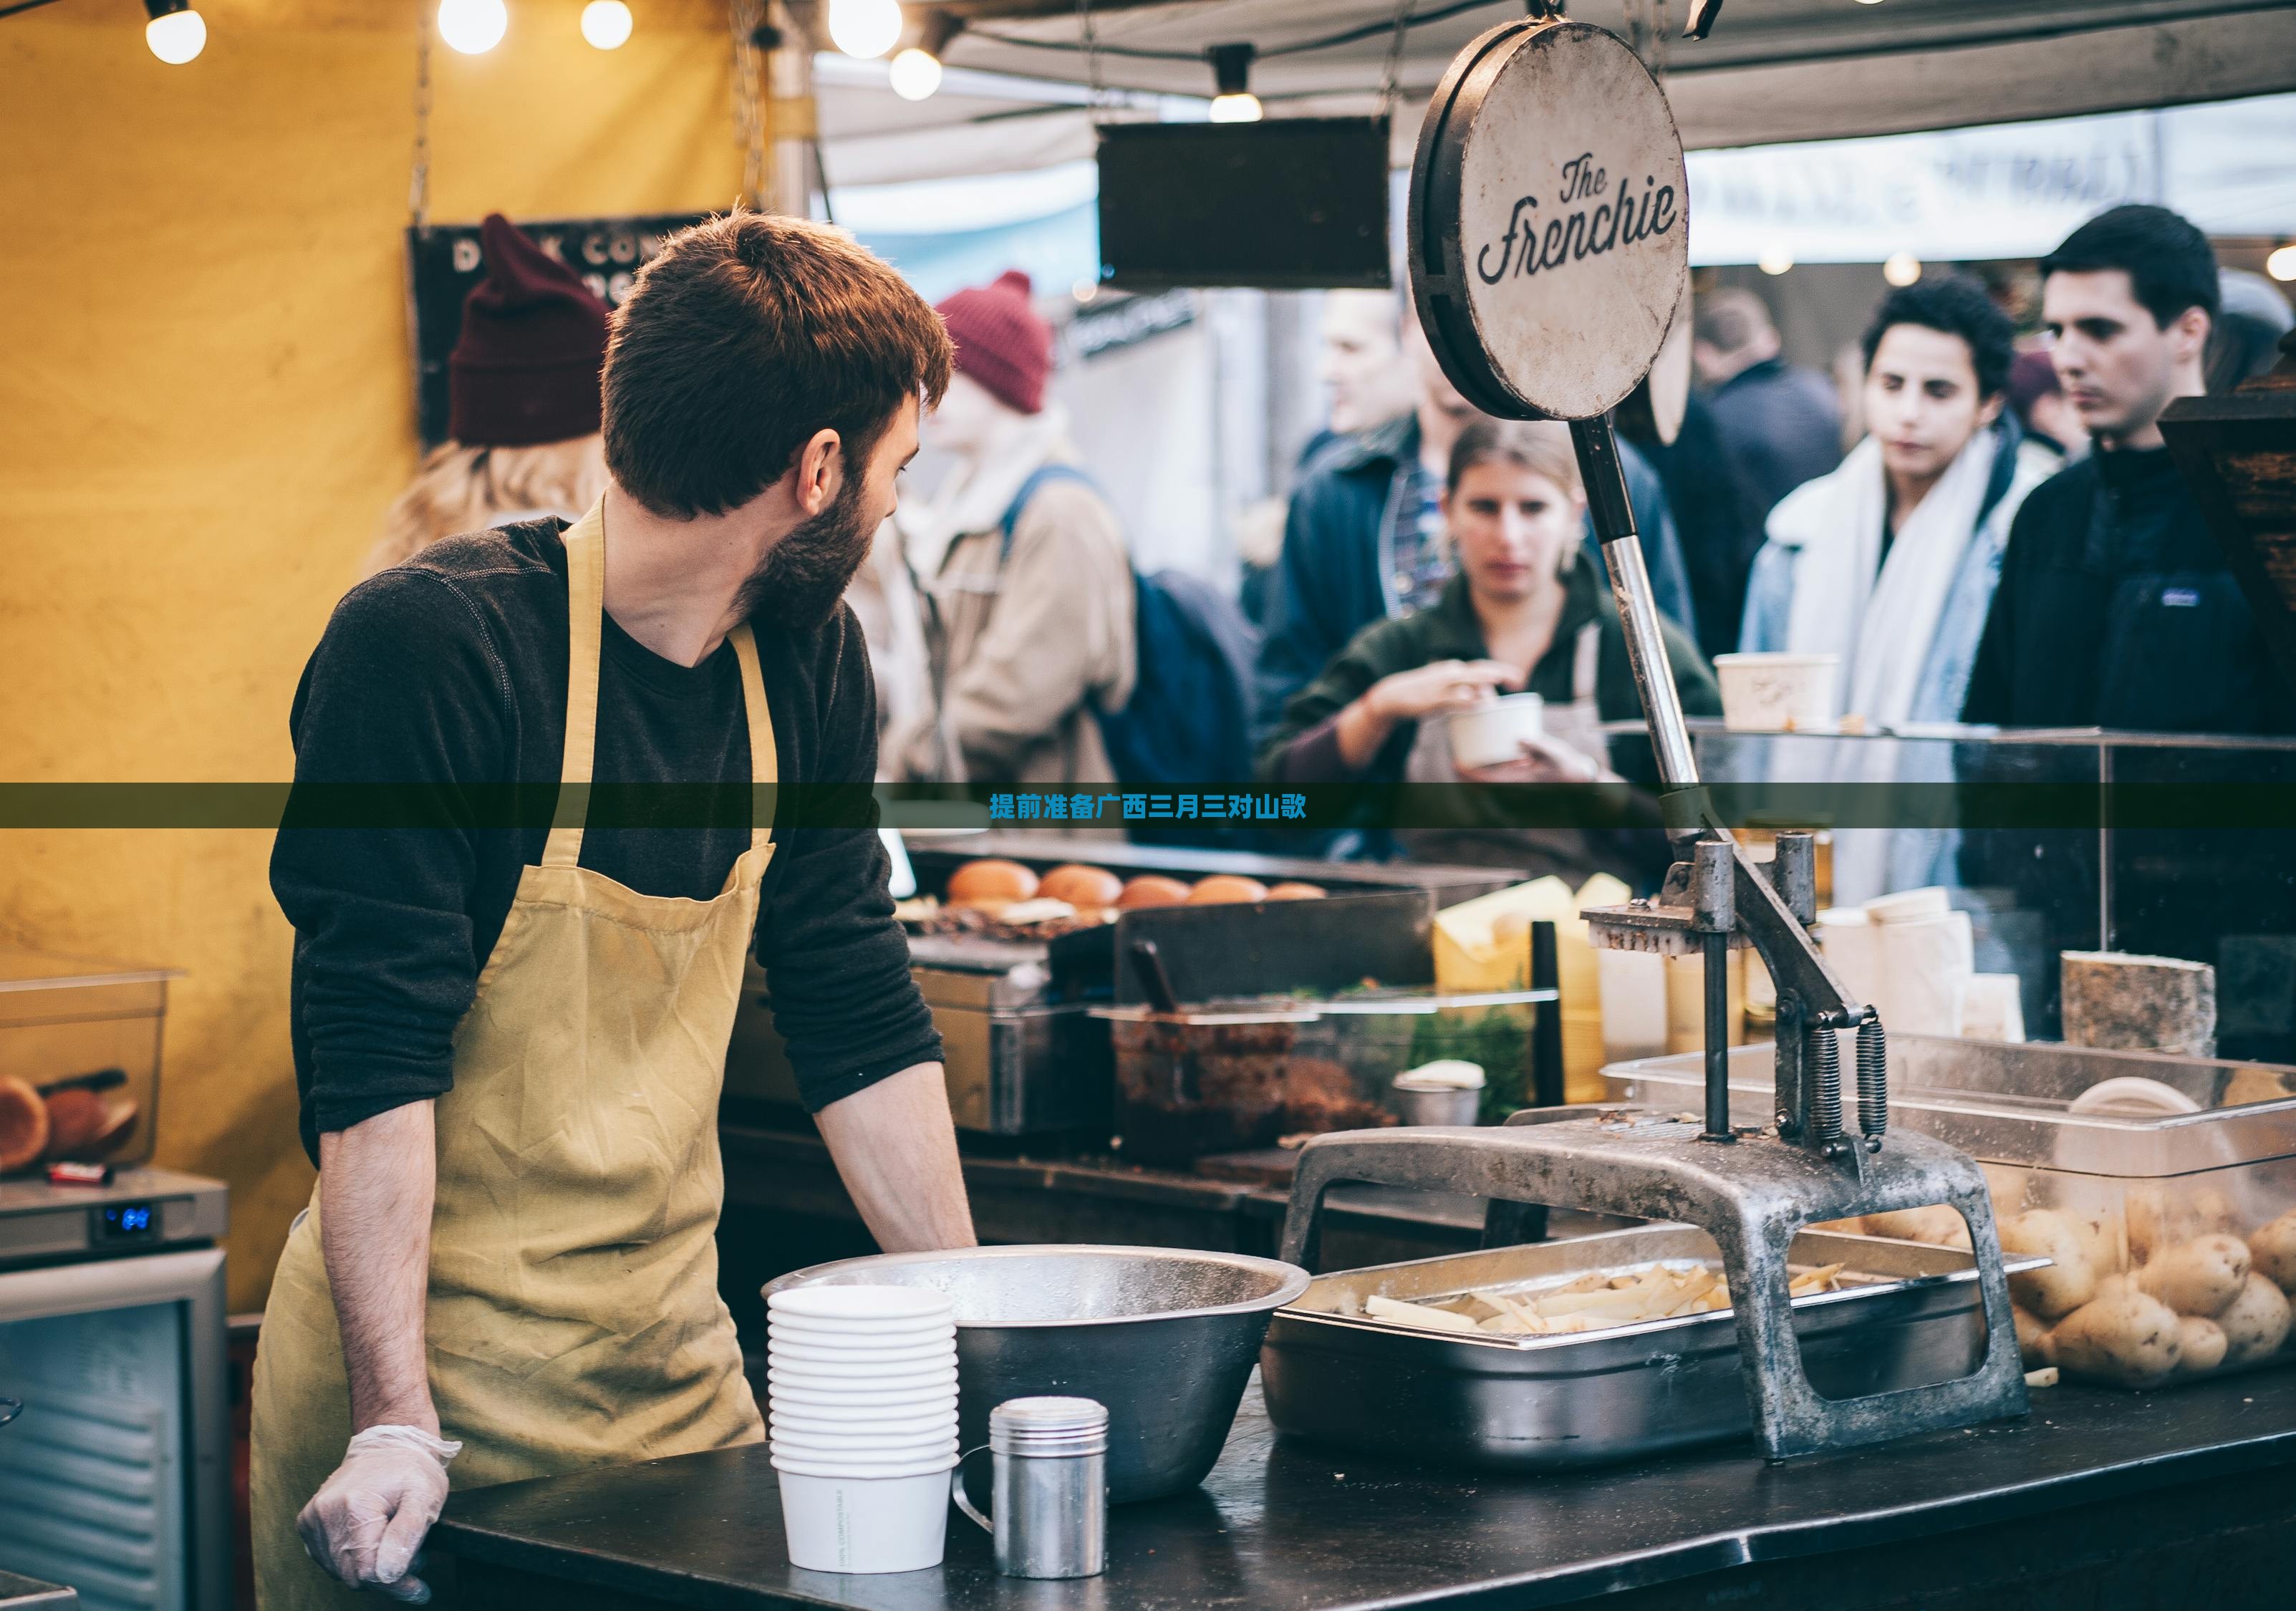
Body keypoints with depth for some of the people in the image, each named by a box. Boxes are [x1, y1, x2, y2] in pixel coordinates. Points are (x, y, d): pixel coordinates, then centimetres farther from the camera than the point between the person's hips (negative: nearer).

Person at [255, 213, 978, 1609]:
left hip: (682, 1370, 6)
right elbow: (373, 1058, -21)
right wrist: (397, 1428, -27)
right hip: (434, 1388, -6)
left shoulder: (808, 664, 4)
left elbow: (862, 1020, 10)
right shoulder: (426, 647, -17)